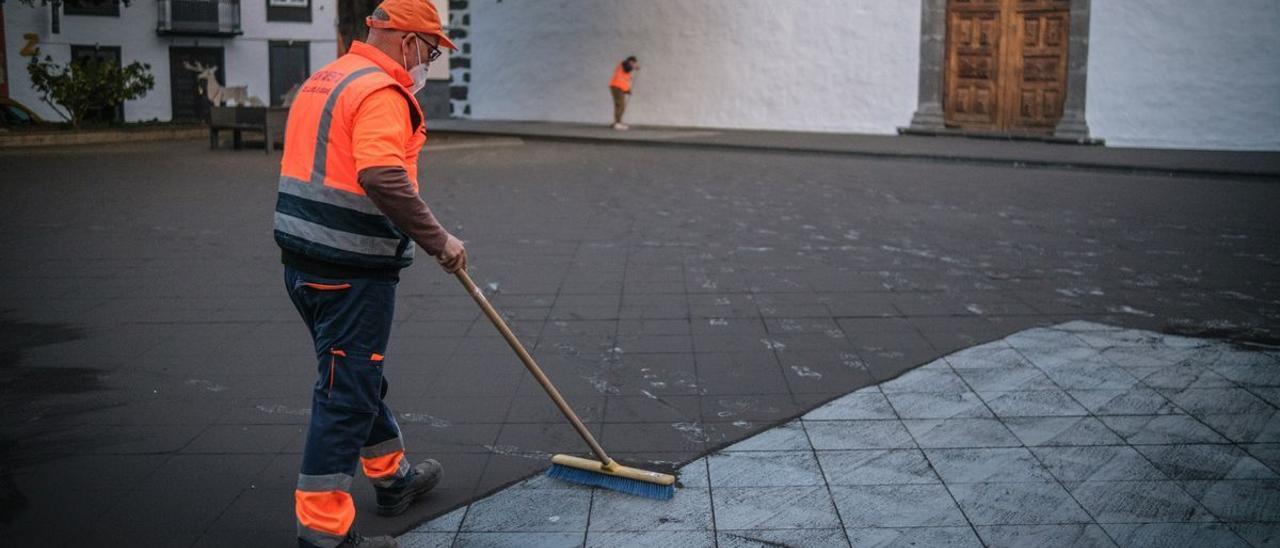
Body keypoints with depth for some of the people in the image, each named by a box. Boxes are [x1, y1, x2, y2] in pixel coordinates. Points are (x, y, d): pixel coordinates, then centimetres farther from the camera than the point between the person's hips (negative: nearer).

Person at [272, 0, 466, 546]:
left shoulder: (323, 80, 15)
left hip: (302, 261, 10)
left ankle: (391, 476, 41)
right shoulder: (382, 92, -16)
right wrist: (438, 240, -23)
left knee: (359, 376, 23)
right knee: (347, 393, -2)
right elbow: (382, 177, -31)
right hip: (350, 271, -10)